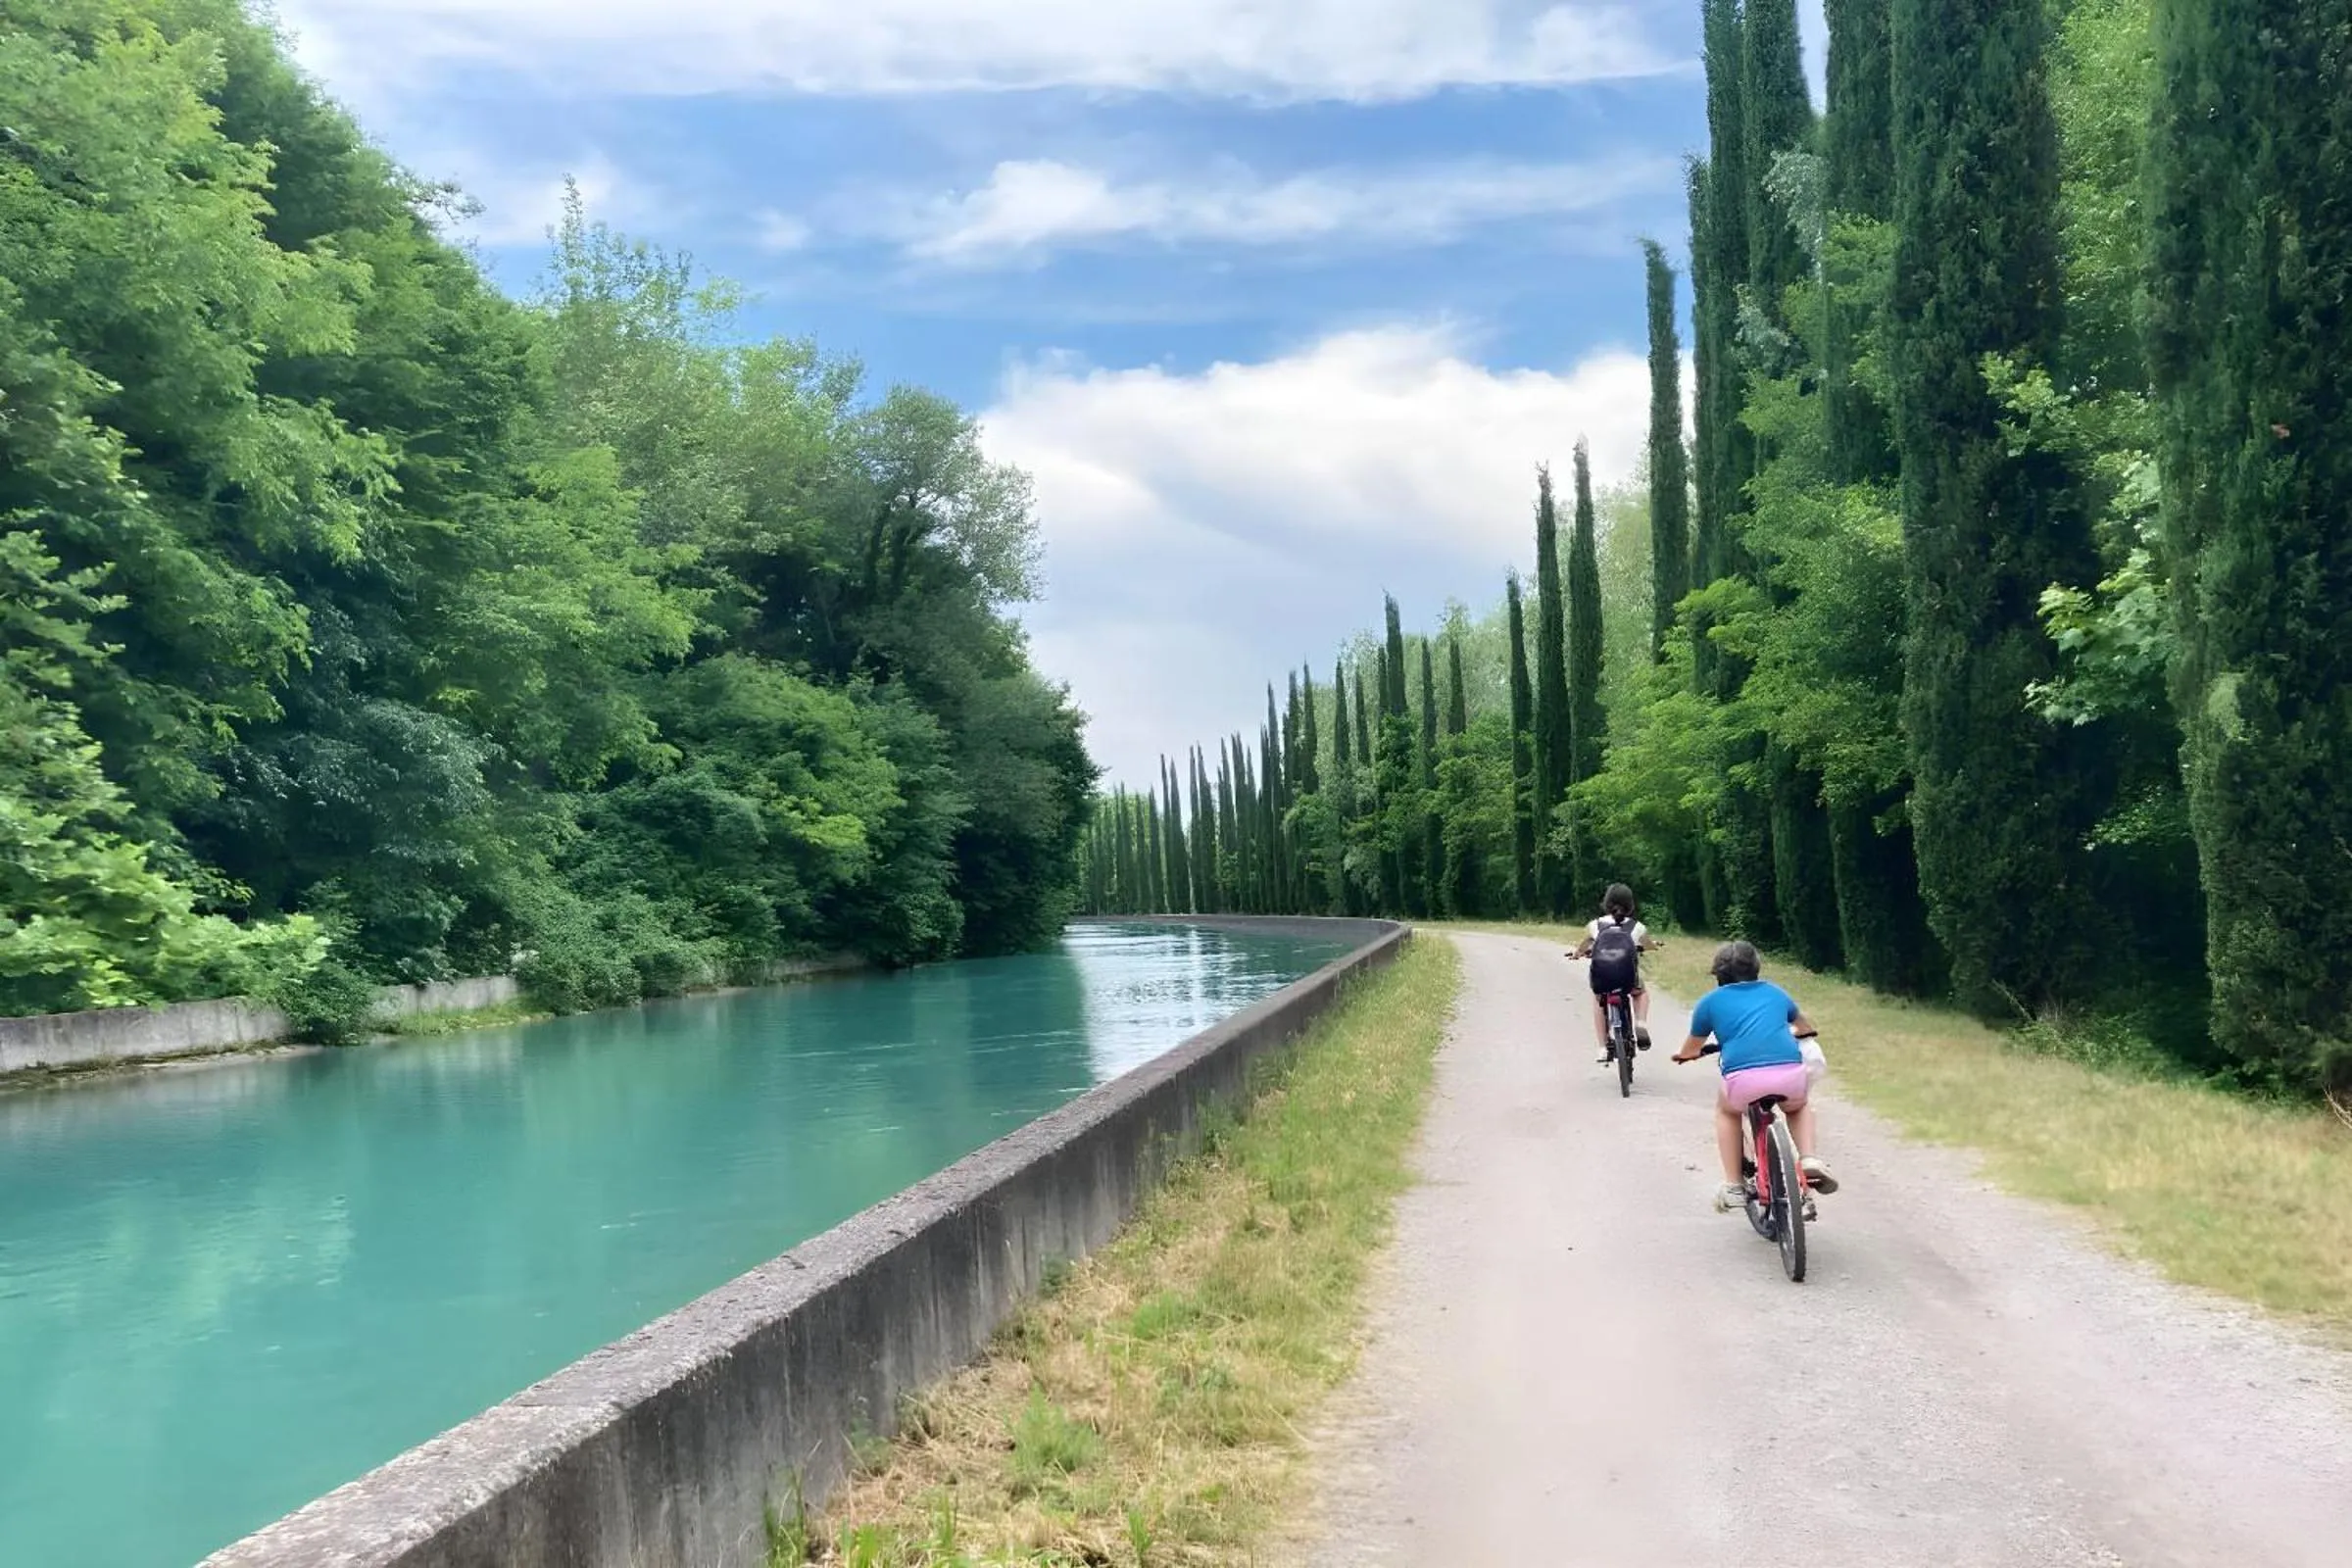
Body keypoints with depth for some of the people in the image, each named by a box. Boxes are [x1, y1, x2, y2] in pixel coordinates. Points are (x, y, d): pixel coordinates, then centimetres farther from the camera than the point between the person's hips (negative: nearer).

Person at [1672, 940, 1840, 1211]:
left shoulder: (1710, 1001, 19)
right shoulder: (1774, 992, 27)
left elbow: (1691, 1049, 29)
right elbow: (1806, 1028, 47)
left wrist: (1681, 1055, 52)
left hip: (1743, 1079, -2)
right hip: (1790, 1074, 2)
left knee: (1726, 1111, 33)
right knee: (1798, 1107, 38)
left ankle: (1733, 1187, 25)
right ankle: (1809, 1159, 13)